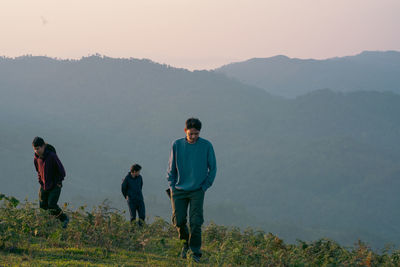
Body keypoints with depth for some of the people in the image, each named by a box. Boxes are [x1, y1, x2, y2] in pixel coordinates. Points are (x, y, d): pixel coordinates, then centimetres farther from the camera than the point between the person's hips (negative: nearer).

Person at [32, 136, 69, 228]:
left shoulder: (52, 156, -23)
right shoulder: (36, 157, -4)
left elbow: (61, 171, -16)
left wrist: (58, 182, -9)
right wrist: (40, 181, 9)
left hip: (55, 186, -7)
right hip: (44, 186, 7)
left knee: (51, 205, -14)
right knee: (43, 205, 5)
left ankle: (65, 219, 9)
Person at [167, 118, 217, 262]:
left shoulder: (207, 146, -3)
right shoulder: (177, 145, 1)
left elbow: (213, 168, 5)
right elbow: (171, 168, 10)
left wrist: (204, 187, -2)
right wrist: (172, 186, 3)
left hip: (197, 191, -2)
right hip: (179, 191, 2)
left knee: (195, 222, -11)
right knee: (178, 220, -1)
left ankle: (196, 252, -4)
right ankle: (185, 242, 26)